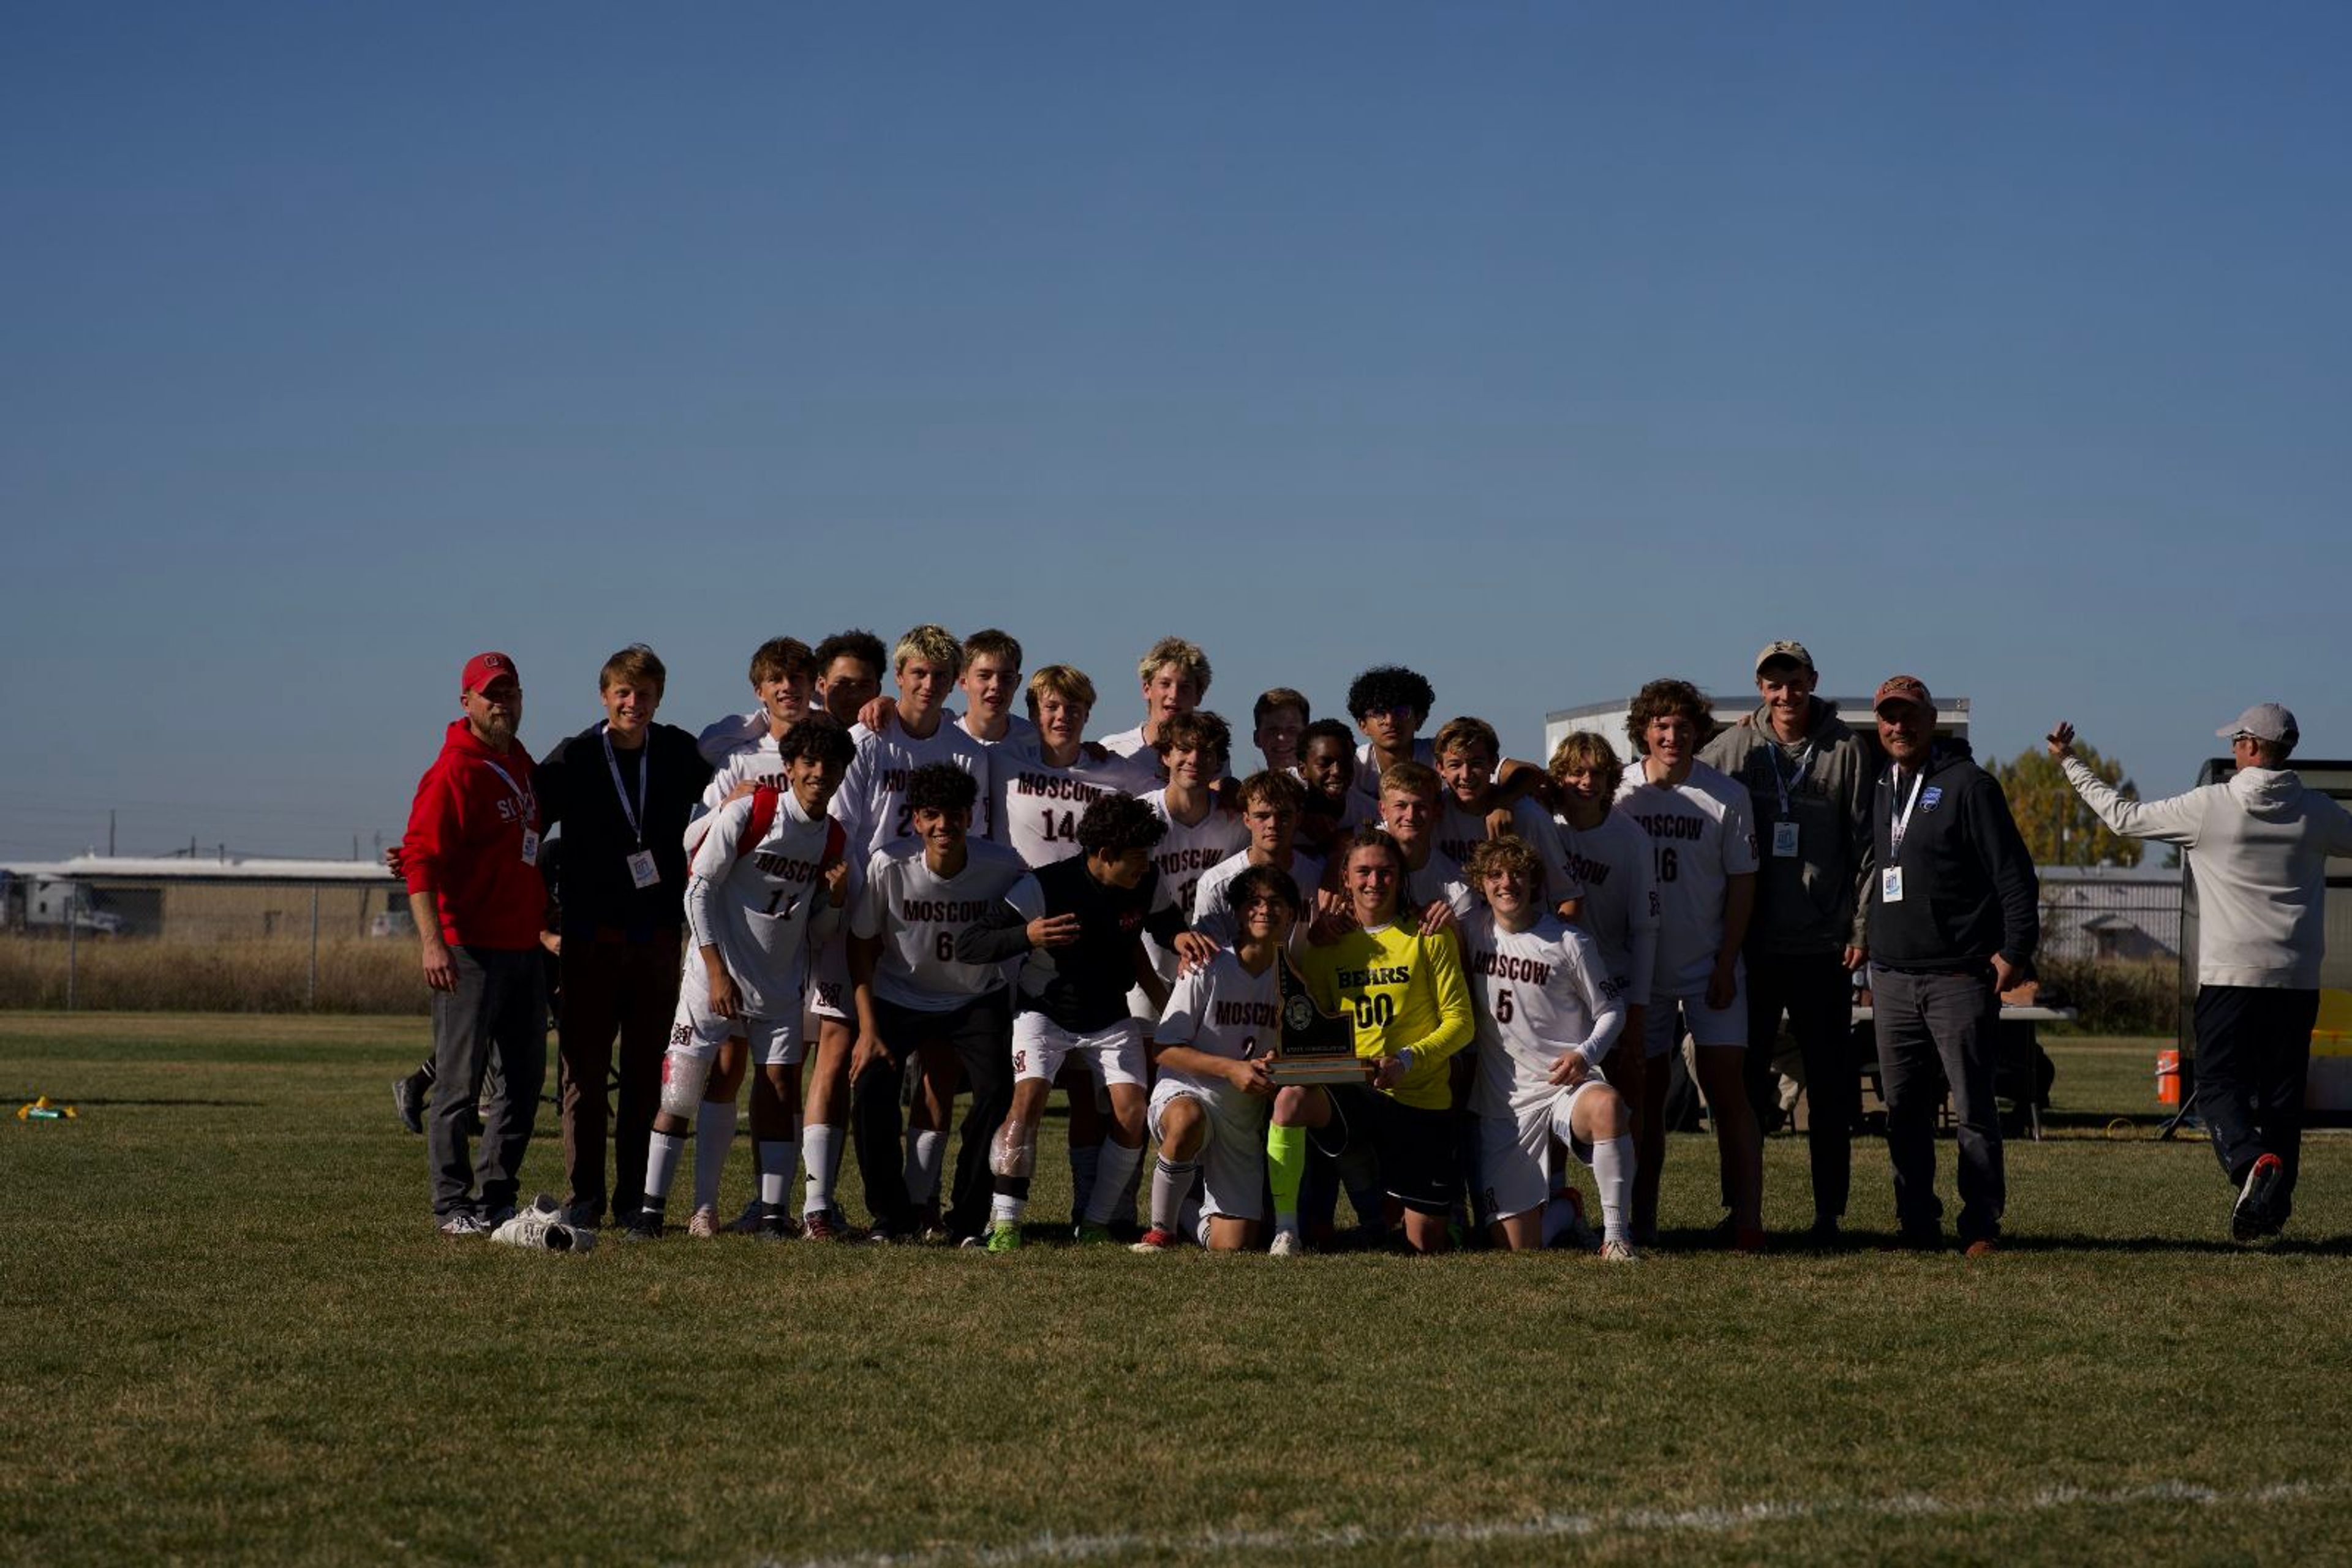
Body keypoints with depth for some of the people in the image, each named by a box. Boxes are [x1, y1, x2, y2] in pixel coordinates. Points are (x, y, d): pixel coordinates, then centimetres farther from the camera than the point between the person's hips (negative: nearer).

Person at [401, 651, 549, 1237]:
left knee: (525, 1078, 12)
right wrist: (432, 940, -27)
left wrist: (542, 909, 24)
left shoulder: (520, 763, 15)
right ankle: (453, 1207, 2)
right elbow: (419, 859, -19)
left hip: (522, 944, 9)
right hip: (469, 951, -9)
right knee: (461, 1083, -4)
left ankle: (496, 1197, 20)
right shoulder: (453, 772, -12)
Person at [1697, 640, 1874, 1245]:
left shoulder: (1845, 750, 1)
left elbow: (1865, 844, 2)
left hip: (1823, 946, -1)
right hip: (1751, 946, 1)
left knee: (1830, 1084, 3)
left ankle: (1829, 1212, 10)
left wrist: (1862, 929, -3)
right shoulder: (1731, 748, 3)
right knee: (1743, 1078, 5)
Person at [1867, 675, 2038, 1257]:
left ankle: (1981, 1227, 0)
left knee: (1973, 1110, -4)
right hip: (1892, 979, 7)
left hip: (1958, 979, -7)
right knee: (1903, 1110, 7)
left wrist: (2015, 951, -13)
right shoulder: (1883, 793, 16)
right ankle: (1918, 1225, 13)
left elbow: (2015, 876, -7)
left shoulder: (1967, 785, -5)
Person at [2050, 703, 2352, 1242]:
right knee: (2281, 1091, 9)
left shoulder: (2209, 806, -5)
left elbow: (2123, 816, 4)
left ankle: (2254, 1160, -31)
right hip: (2297, 979, 3)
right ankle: (2274, 1204, 7)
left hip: (2230, 975, -3)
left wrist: (2070, 764, 16)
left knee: (2219, 1083, -3)